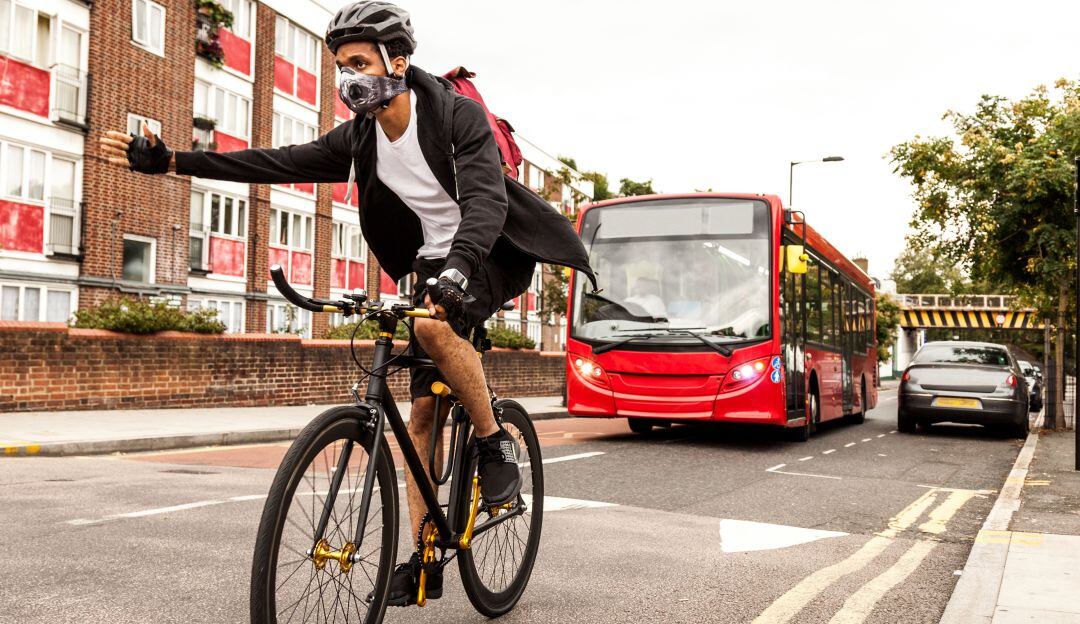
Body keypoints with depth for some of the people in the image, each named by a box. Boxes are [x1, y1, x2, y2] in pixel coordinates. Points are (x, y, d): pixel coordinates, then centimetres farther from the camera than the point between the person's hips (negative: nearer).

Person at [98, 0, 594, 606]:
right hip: (436, 262, 6)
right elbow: (284, 162, -8)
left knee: (434, 324, -38)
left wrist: (459, 266, -53)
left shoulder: (459, 114, -21)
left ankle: (496, 441, -16)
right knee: (423, 411, 2)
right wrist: (172, 160, -14)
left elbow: (486, 198, -34)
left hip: (495, 251, -6)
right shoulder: (360, 138, -3)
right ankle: (426, 556, 9)